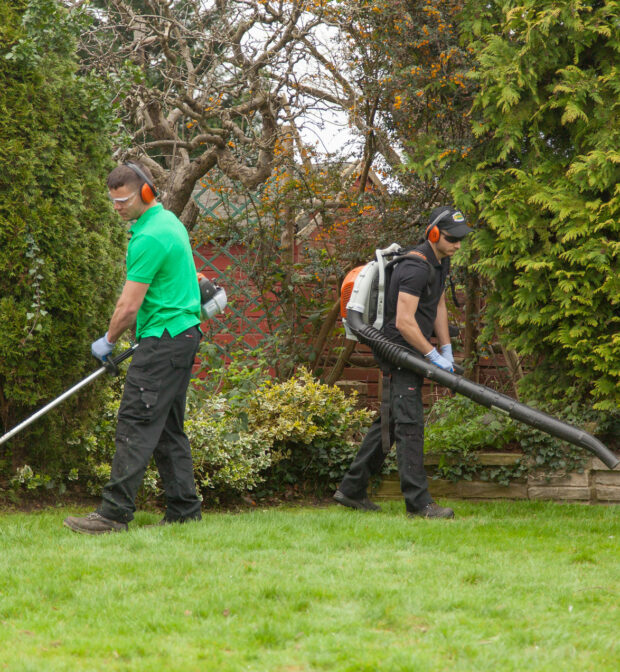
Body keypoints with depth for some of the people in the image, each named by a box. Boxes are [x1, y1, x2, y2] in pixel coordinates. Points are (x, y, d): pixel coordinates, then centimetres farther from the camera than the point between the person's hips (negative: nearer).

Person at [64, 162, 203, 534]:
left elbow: (130, 306, -15)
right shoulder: (170, 221, 15)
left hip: (164, 340, -11)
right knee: (169, 428, 11)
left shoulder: (150, 237, -18)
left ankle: (115, 513, -15)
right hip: (184, 334, 11)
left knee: (136, 423, -12)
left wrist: (109, 340, -2)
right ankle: (185, 509, 10)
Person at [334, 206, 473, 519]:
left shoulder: (440, 262, 12)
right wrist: (433, 355, -19)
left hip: (413, 353, 10)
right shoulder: (416, 268, -21)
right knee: (409, 424, -13)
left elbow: (438, 307, 19)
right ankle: (418, 502, -15)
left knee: (389, 421, 14)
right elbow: (404, 322, -25)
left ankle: (351, 490, 22)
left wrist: (447, 350, 11)